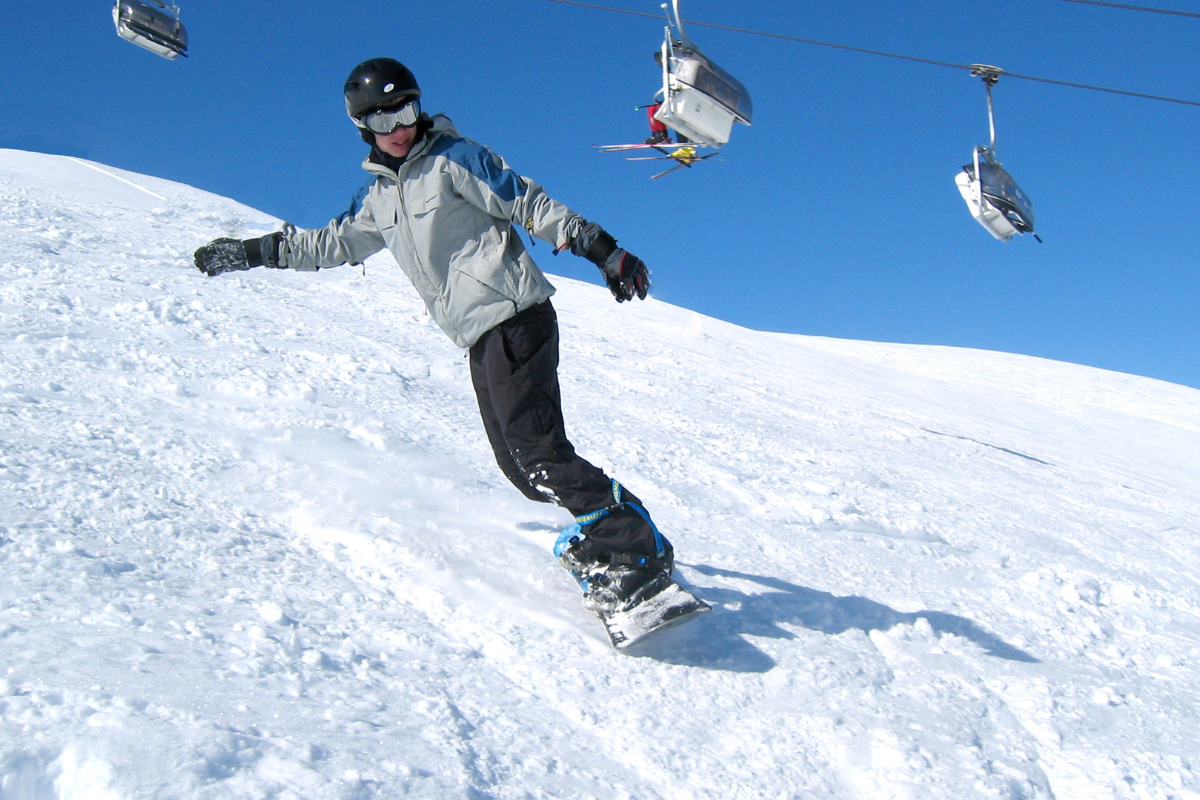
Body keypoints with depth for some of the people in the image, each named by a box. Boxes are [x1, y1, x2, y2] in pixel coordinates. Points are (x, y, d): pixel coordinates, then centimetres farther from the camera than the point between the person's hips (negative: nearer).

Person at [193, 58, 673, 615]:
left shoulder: (452, 159, -2)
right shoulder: (379, 198, 19)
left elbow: (530, 205, -6)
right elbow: (333, 244, 33)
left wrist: (601, 250, -13)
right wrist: (253, 252, 35)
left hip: (513, 317, -8)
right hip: (480, 338, 8)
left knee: (534, 447, -18)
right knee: (516, 460, 0)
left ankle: (637, 548, -17)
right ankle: (602, 530, 6)